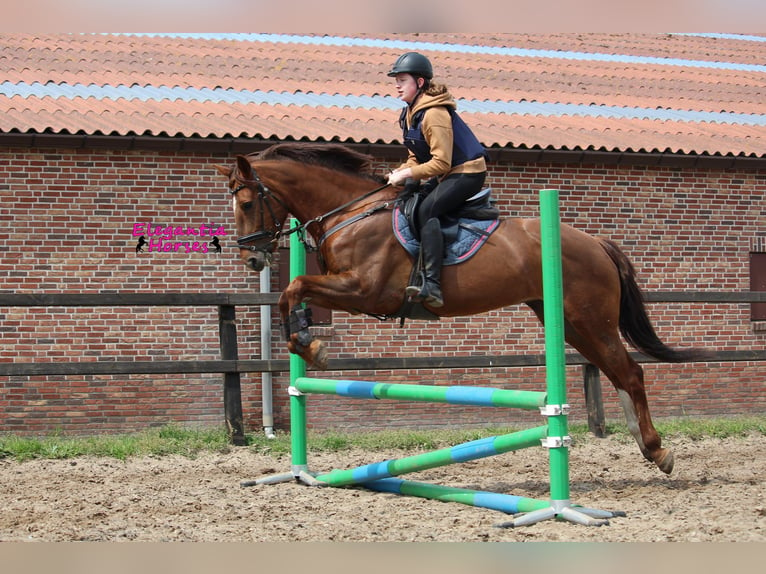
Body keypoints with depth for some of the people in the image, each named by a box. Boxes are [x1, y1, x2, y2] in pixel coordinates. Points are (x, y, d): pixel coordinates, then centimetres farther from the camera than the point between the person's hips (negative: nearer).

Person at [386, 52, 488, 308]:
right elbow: (416, 158, 15)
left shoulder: (433, 114, -21)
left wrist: (408, 174, -23)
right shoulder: (410, 113, 10)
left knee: (426, 210, -29)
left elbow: (441, 162, -25)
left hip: (466, 172, -11)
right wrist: (401, 172, -5)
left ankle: (432, 284, -38)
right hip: (444, 177, 11)